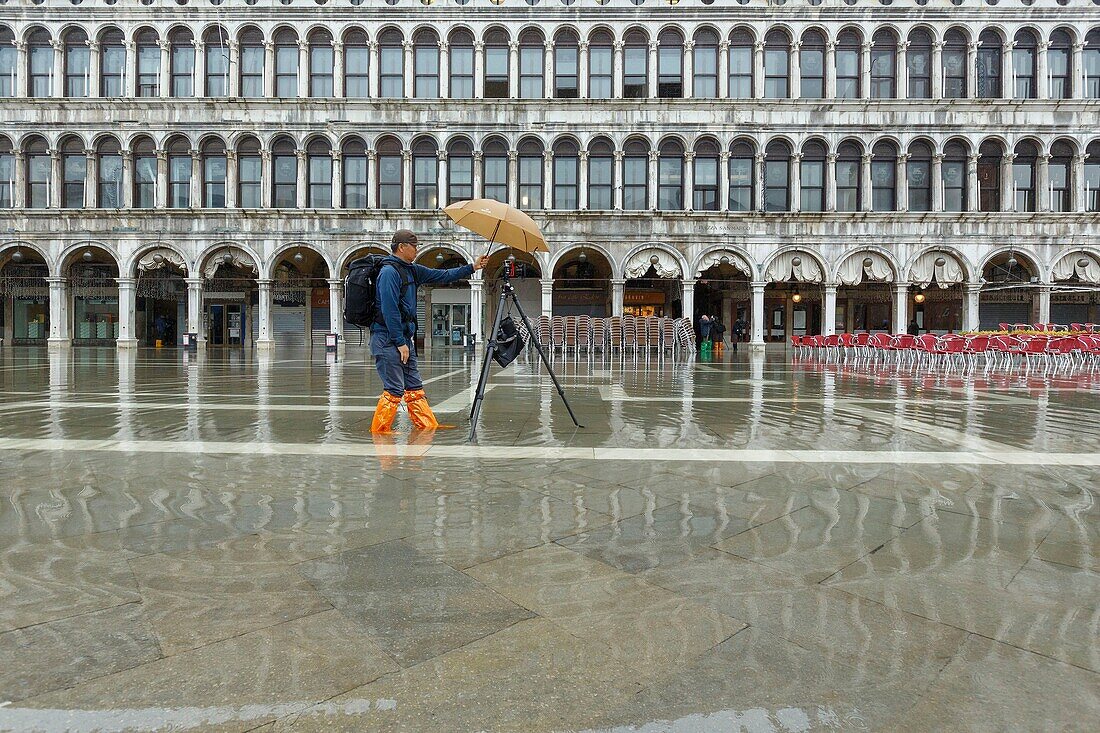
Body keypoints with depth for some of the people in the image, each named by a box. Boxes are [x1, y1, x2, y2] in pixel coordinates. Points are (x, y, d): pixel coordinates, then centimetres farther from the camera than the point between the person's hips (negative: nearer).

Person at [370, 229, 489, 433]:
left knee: (414, 386, 11)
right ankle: (379, 430, 4)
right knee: (394, 389, -7)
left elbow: (442, 276, 21)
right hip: (388, 340, -9)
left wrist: (473, 267, 18)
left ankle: (428, 426, 16)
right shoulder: (389, 272, -13)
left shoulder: (411, 270, 15)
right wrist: (400, 343, -18)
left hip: (404, 339, 9)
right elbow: (389, 310, -19)